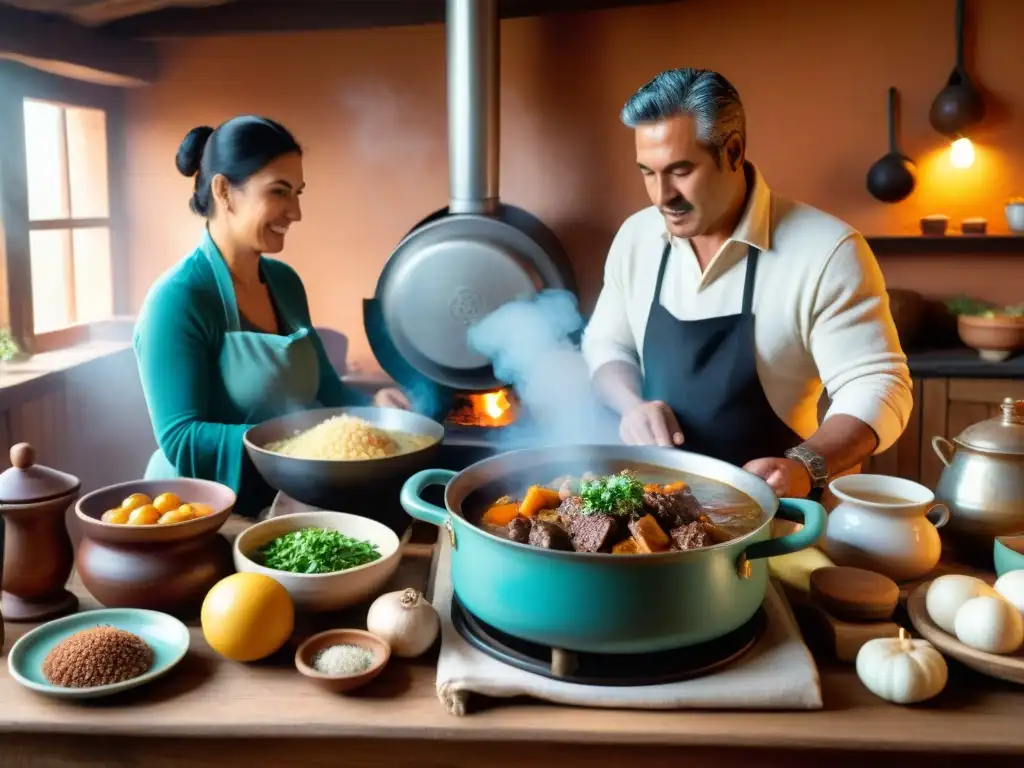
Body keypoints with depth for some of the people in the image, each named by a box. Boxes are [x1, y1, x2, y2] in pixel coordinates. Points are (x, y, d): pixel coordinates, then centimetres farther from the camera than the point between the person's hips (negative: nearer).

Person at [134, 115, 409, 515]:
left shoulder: (285, 282, 6)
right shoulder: (176, 300, -16)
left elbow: (321, 388, 14)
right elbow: (181, 440, -20)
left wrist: (370, 405, -6)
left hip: (282, 503, 7)